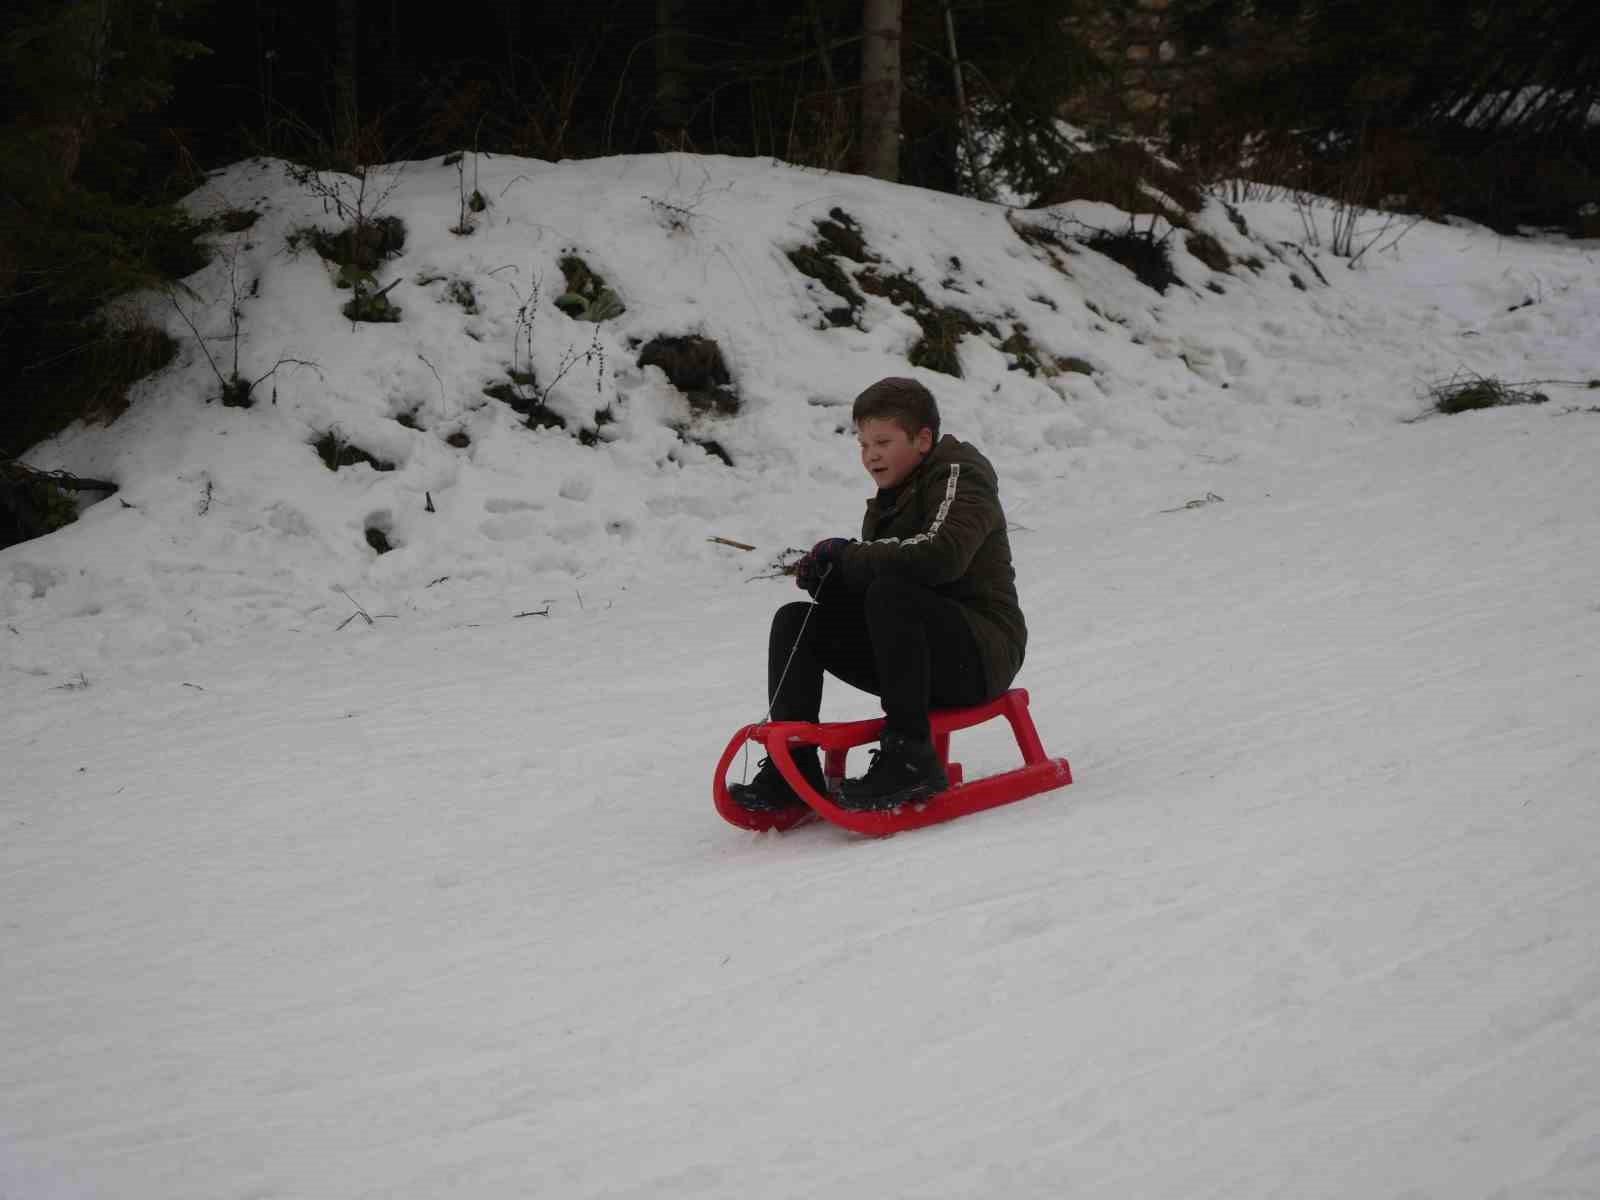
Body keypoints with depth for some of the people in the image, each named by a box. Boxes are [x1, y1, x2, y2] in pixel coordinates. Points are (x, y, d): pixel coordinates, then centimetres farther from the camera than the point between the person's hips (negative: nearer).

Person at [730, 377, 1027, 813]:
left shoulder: (959, 476, -8)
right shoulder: (889, 501, 19)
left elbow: (940, 554, -29)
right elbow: (866, 576, 13)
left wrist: (847, 555, -19)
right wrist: (828, 576, -10)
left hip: (984, 652, -8)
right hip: (918, 662, 8)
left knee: (889, 594, -34)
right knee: (795, 620, -3)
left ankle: (910, 757, -34)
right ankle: (794, 766, -13)